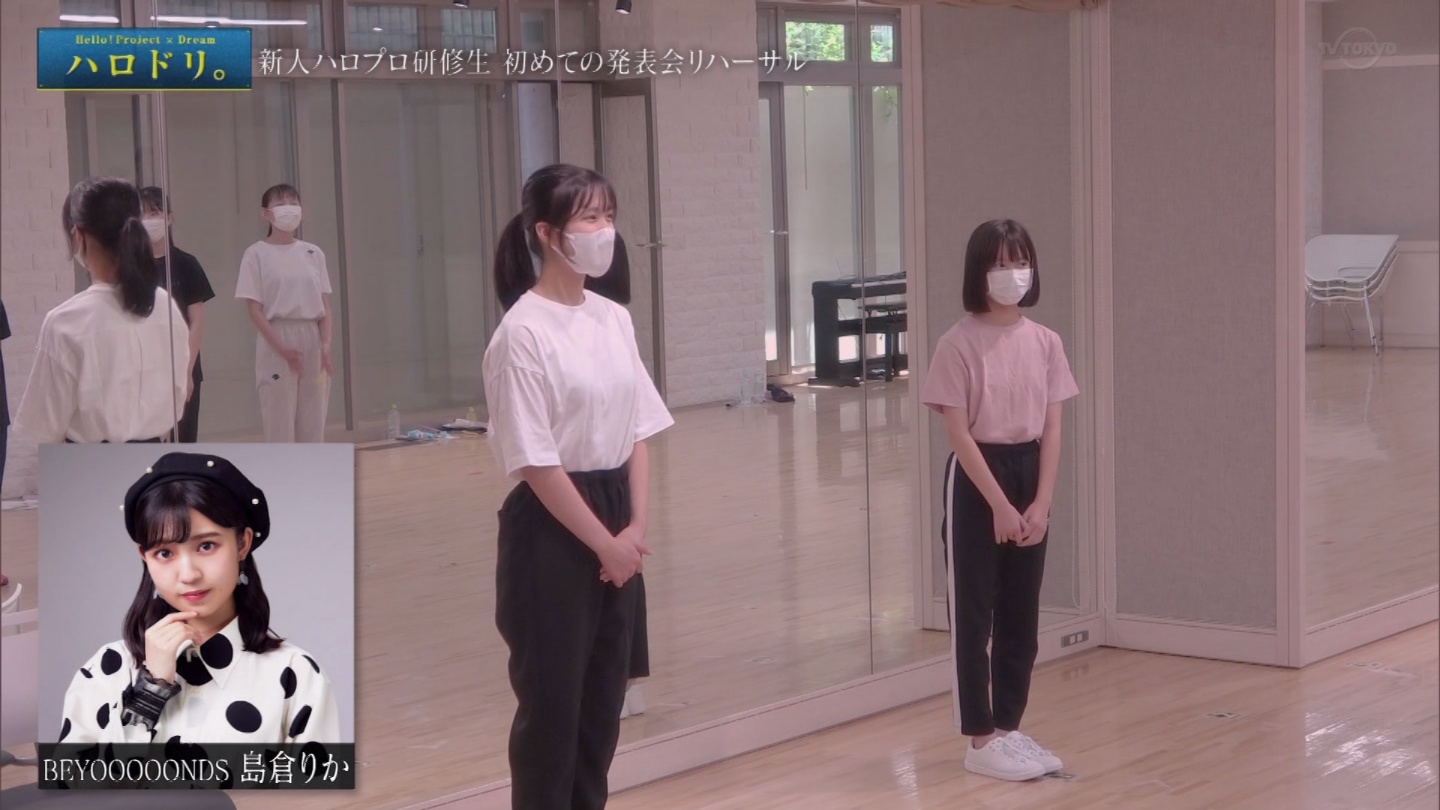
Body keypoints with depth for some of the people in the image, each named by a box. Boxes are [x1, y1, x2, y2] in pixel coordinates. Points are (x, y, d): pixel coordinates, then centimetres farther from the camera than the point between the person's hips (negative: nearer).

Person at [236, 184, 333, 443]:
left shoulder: (313, 253, 9)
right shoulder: (257, 254, -3)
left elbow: (324, 305, 7)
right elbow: (254, 308, -7)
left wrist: (325, 345, -6)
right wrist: (281, 347, -15)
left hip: (311, 340, 4)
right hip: (276, 345, -4)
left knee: (314, 423, 6)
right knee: (280, 425, -4)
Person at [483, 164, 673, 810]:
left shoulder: (615, 319, 7)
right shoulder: (523, 333, -15)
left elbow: (637, 433, 9)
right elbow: (535, 463, -16)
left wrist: (635, 527, -2)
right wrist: (603, 541, -13)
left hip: (615, 517, 7)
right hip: (552, 527, -7)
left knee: (604, 694, 14)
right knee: (551, 699, 2)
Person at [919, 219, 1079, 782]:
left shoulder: (1045, 342, 3)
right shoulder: (959, 344, -11)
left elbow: (1052, 429, 3)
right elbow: (959, 433, -13)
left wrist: (1040, 504, -6)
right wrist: (999, 504, -16)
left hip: (1030, 474, 5)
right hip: (976, 480, -5)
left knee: (1022, 614, 11)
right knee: (975, 614, 1)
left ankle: (1009, 728, 22)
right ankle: (981, 740, 8)